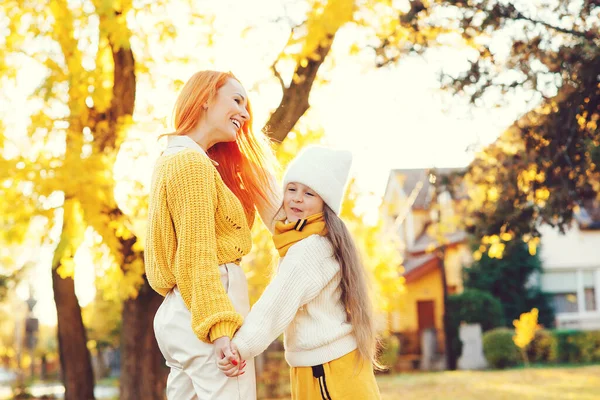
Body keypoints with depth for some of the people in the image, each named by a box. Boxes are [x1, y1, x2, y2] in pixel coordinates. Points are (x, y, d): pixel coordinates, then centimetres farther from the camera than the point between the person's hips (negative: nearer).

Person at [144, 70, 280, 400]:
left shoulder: (172, 159, 19)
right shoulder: (192, 162, -10)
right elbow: (197, 254, -17)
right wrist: (219, 329, -23)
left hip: (178, 311, 10)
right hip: (205, 312, -10)